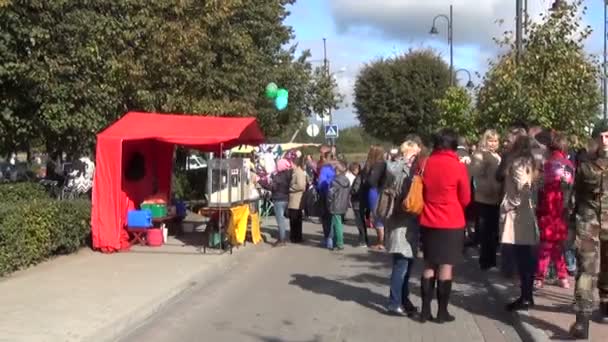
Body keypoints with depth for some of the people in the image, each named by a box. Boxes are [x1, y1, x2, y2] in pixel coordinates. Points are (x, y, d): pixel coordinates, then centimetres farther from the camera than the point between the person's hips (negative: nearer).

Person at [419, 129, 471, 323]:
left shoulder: (425, 164, -1)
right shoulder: (458, 167, -10)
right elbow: (465, 199, -2)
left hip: (428, 222, 4)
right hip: (451, 223, -3)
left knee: (429, 265, 12)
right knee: (446, 266, 3)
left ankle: (425, 310, 13)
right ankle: (442, 312, 8)